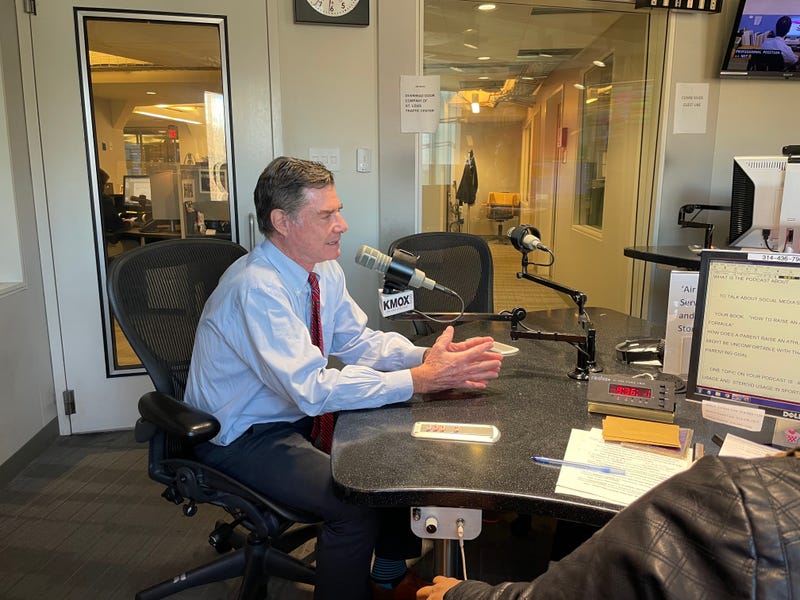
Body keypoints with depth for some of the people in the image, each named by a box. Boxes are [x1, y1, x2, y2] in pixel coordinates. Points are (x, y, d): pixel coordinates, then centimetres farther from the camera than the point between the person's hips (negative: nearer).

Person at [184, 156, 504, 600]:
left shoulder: (324, 271, -3)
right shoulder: (256, 288, -29)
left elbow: (360, 341, 3)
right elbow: (312, 389, -33)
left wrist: (426, 357, -16)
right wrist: (421, 380, -34)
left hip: (301, 413, 8)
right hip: (242, 439, -8)